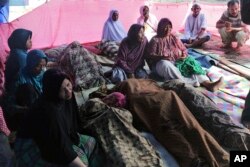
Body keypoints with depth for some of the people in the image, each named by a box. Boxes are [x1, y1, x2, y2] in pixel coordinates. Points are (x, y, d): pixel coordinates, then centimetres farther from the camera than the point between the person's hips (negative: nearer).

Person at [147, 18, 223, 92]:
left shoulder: (174, 38, 19)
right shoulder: (155, 40, 5)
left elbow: (183, 49, 19)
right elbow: (150, 55, -5)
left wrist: (184, 56, -5)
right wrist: (162, 57, -23)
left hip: (177, 62, 4)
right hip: (162, 63, -4)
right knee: (165, 64, -40)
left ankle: (207, 83, -46)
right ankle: (192, 82, -50)